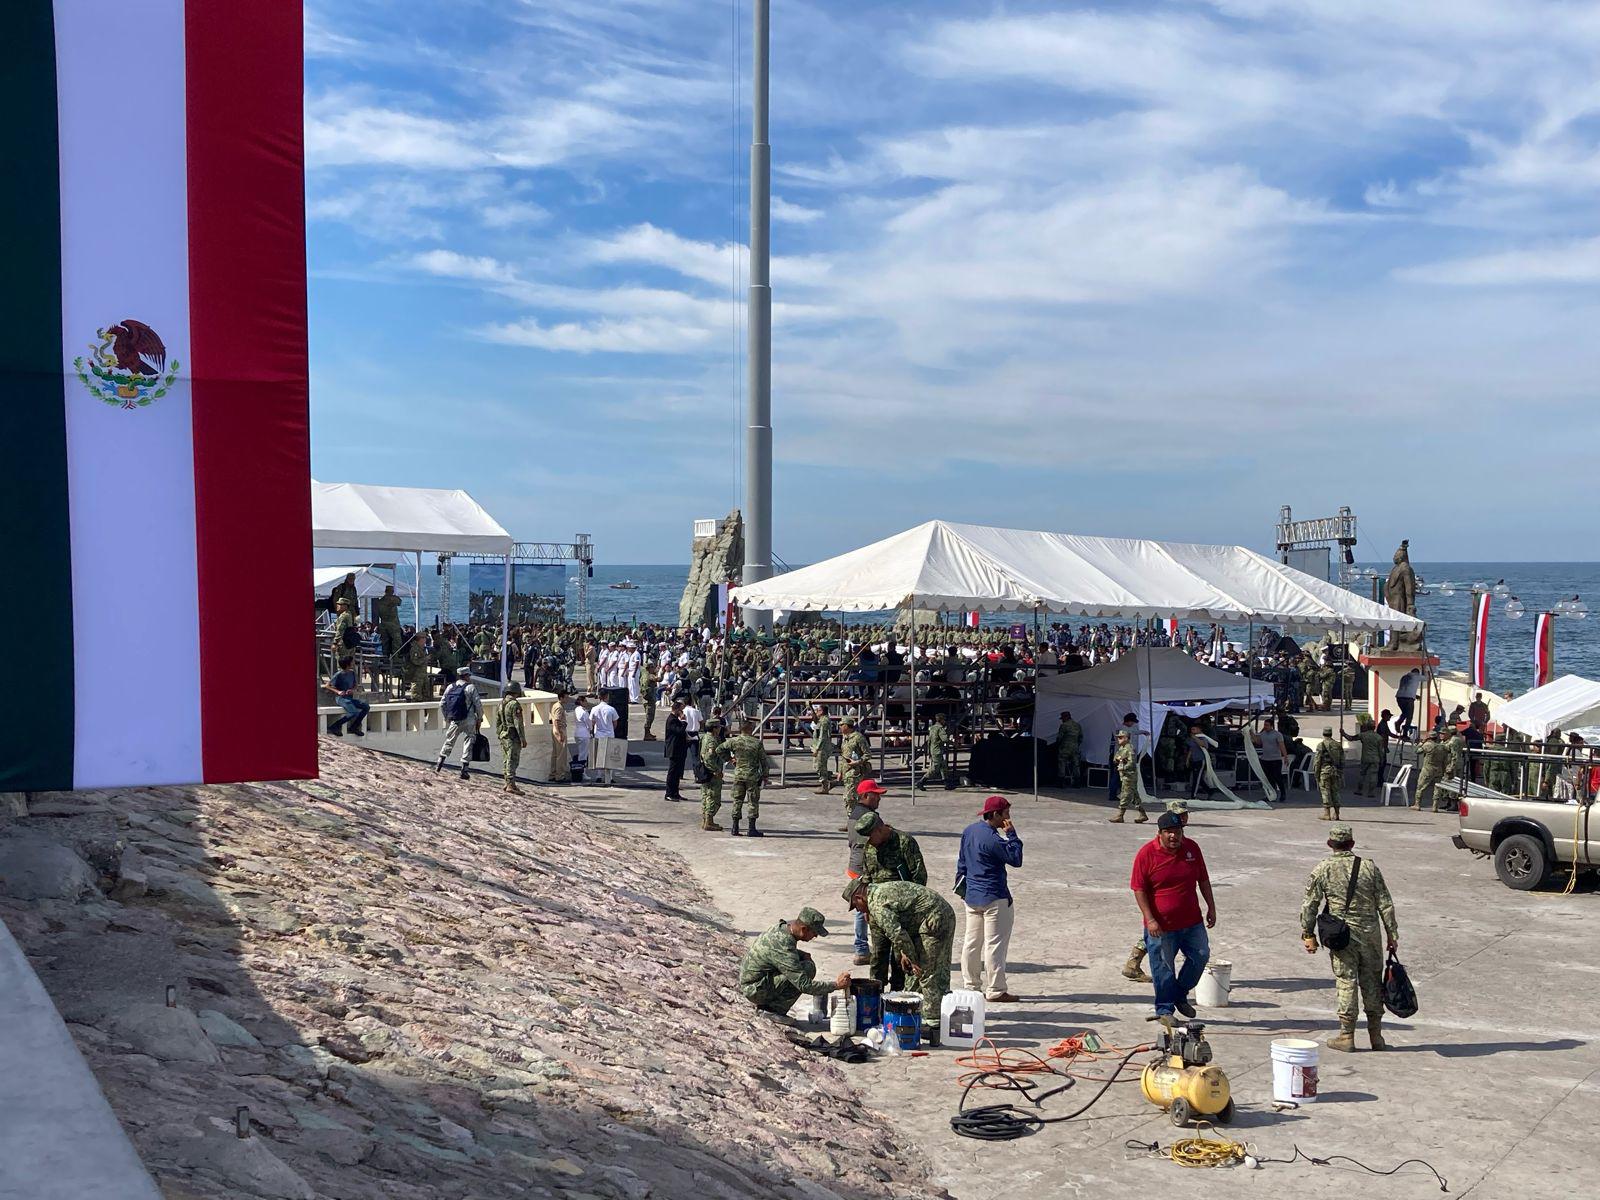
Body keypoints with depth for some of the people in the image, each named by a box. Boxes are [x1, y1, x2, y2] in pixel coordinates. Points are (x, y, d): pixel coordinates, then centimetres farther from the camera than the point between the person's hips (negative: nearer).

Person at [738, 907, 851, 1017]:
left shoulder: (782, 926, 1)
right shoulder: (782, 945, -27)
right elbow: (804, 985, -27)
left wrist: (803, 955, 4)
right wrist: (836, 985, -18)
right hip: (755, 991, -10)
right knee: (808, 968, -18)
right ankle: (774, 1010, -9)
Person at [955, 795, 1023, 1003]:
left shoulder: (969, 830, 7)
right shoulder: (993, 839, -21)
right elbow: (1016, 860, -15)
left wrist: (961, 888, 22)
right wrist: (1011, 834, -11)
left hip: (971, 897, 9)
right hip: (994, 899, -9)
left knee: (971, 942, 13)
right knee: (995, 944, -2)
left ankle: (970, 986, 20)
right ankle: (995, 991, 2)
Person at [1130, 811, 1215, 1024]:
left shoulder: (1192, 848, 1)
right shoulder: (1147, 853, -12)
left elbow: (1203, 880, 12)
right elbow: (1139, 889, -11)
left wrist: (1211, 907, 9)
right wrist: (1150, 919, -17)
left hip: (1192, 921, 5)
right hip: (1161, 926, -5)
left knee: (1201, 956, 11)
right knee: (1163, 969, 3)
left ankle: (1180, 996, 32)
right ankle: (1165, 1009, 21)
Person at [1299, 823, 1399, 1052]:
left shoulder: (1322, 870, -2)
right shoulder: (1369, 867, 1)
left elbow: (1308, 905, -1)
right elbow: (1385, 904, 2)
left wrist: (1308, 934, 8)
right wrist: (1392, 935, 9)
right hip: (1370, 934, 2)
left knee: (1346, 983, 3)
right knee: (1372, 982, 11)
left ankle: (1346, 1036, 5)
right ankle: (1376, 1036, 18)